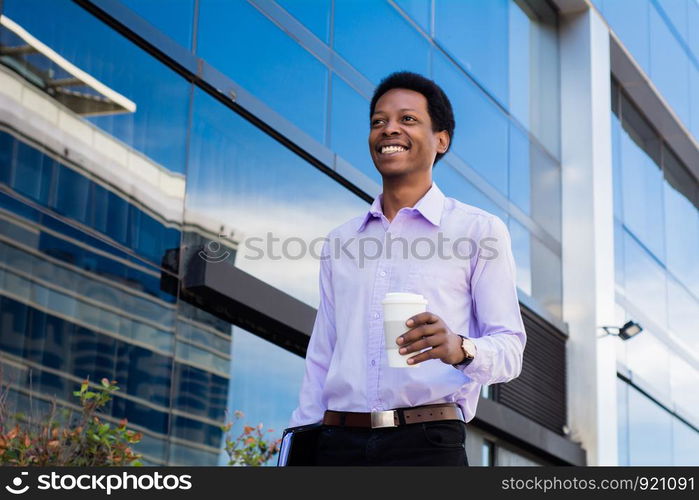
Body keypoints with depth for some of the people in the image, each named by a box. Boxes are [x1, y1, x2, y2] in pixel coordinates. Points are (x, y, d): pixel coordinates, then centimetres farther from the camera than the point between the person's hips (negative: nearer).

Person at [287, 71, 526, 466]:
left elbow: (509, 349, -2)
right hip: (337, 443, 4)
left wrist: (461, 349, -22)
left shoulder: (480, 230, 3)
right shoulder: (340, 241, 18)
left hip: (425, 443, -4)